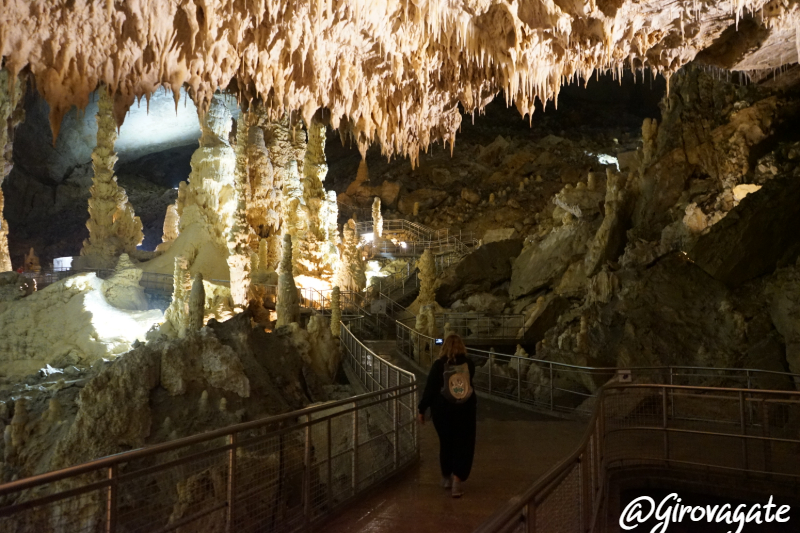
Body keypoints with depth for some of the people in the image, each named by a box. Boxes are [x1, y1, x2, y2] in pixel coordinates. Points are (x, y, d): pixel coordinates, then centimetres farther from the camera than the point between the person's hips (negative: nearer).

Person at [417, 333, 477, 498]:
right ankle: (456, 481, -5)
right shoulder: (469, 363, -3)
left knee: (446, 443, 16)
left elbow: (430, 389, -9)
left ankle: (447, 478, 30)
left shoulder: (439, 364, -9)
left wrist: (421, 409, 1)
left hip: (443, 410, 0)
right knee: (463, 445, 6)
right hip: (466, 409, 0)